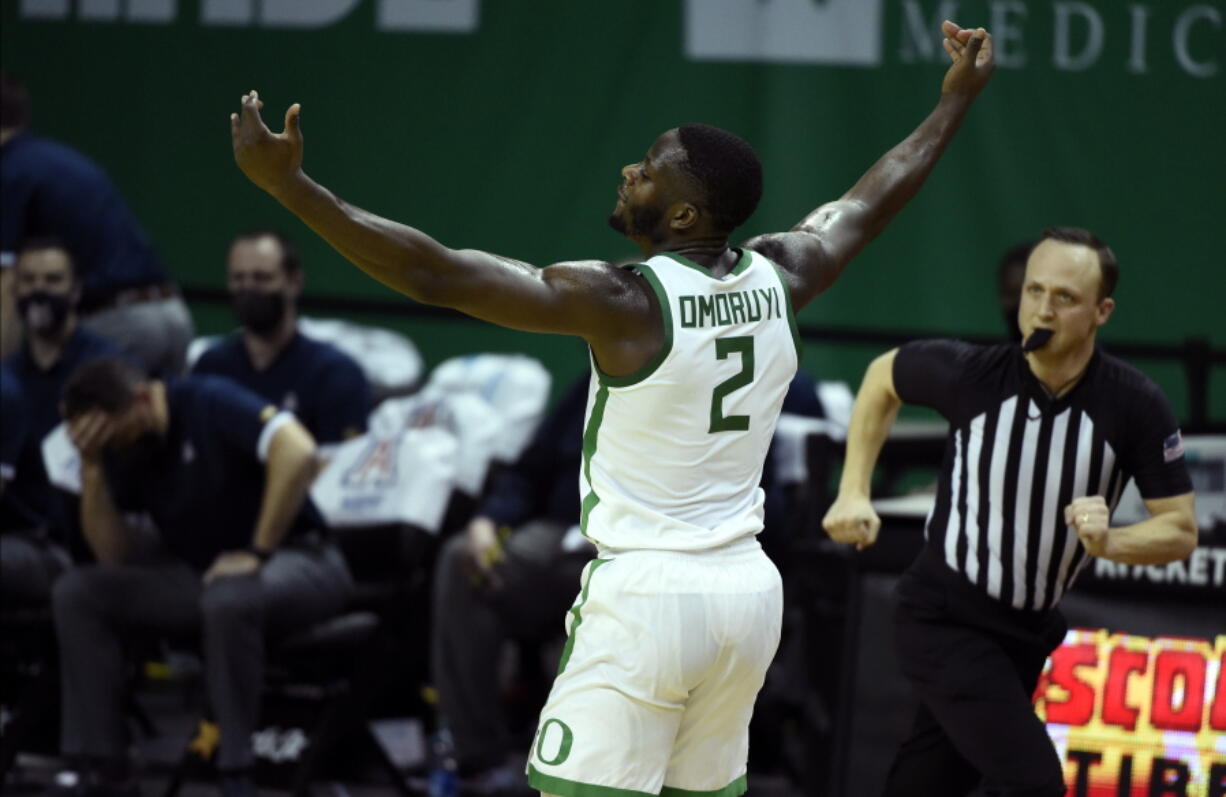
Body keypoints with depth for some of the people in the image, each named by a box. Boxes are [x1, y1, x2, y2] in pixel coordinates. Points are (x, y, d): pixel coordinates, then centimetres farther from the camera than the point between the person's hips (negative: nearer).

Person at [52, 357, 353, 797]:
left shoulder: (210, 403, -17)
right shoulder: (119, 448, 2)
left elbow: (298, 453, -32)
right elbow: (116, 555, -2)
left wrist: (258, 553, -27)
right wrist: (91, 466, -13)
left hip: (296, 561, -7)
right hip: (200, 573, 7)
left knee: (229, 597, -40)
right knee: (76, 593, -8)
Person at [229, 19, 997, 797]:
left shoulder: (623, 301, -16)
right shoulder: (778, 278, 3)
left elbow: (438, 275, -21)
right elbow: (870, 204, 22)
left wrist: (288, 184, -21)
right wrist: (956, 100, 39)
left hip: (647, 595, -7)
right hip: (747, 590, 7)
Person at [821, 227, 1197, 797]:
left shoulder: (1135, 405, -14)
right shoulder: (969, 374, -17)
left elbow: (1180, 531, -9)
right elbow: (883, 377, 5)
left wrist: (1109, 542, -29)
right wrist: (853, 492, 0)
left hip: (1029, 631, 3)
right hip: (943, 619, -3)